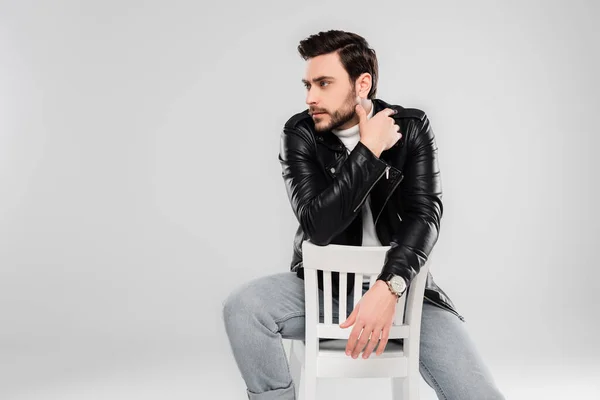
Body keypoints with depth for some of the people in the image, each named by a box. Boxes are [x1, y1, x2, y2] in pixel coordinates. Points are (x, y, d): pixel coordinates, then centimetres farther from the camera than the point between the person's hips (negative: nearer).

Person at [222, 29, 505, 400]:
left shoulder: (412, 128, -6)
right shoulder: (299, 134, -9)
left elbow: (424, 216, -17)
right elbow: (318, 226, -20)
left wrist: (388, 288, -34)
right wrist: (369, 150, -23)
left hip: (400, 286, 0)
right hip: (323, 285, 1)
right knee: (243, 306, -27)